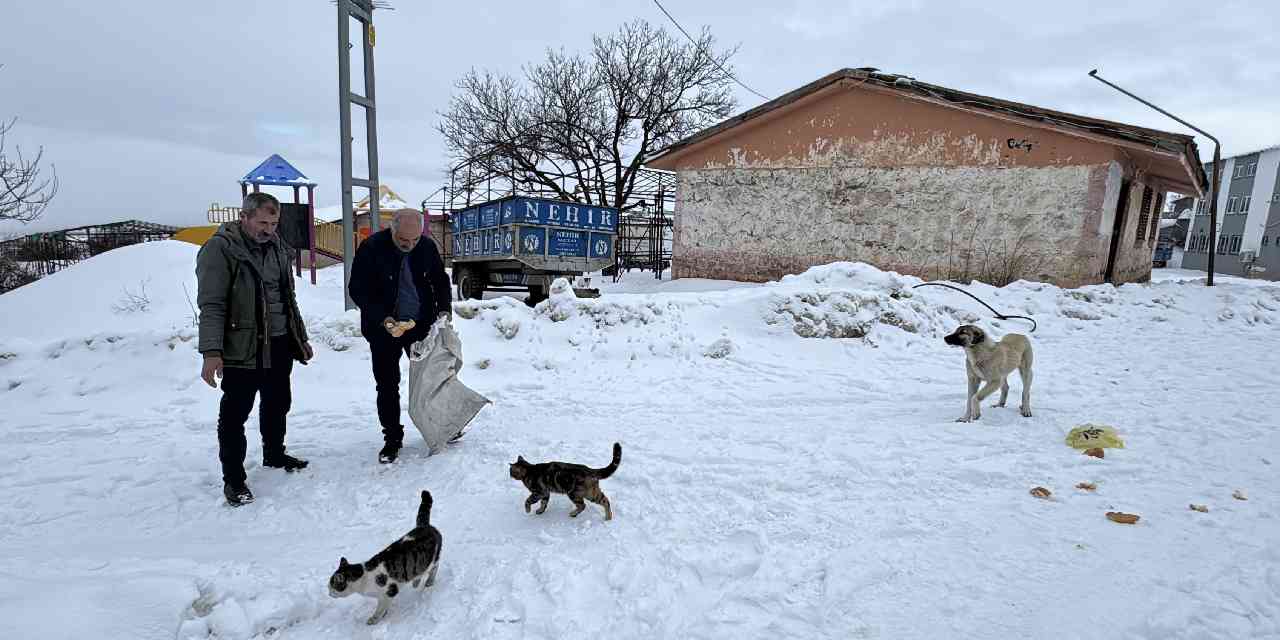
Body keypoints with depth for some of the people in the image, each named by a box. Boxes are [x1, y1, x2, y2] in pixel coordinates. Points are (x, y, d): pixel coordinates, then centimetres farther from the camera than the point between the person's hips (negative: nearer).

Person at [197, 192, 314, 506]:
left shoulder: (277, 246, 10)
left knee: (277, 404, 20)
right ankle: (233, 478, 16)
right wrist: (211, 352, -26)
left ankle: (274, 454, 40)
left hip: (280, 345, 7)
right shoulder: (220, 249, -12)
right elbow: (211, 305, -18)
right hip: (242, 349, -7)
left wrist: (300, 339, 19)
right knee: (234, 414, 3)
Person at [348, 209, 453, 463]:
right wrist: (382, 318, -22)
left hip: (421, 324, 3)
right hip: (383, 328, -2)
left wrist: (444, 309, -8)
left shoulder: (427, 247, -7)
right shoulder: (371, 248, -16)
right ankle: (392, 438, 18)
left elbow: (441, 280, 7)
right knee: (387, 385, 4)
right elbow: (357, 290, -11)